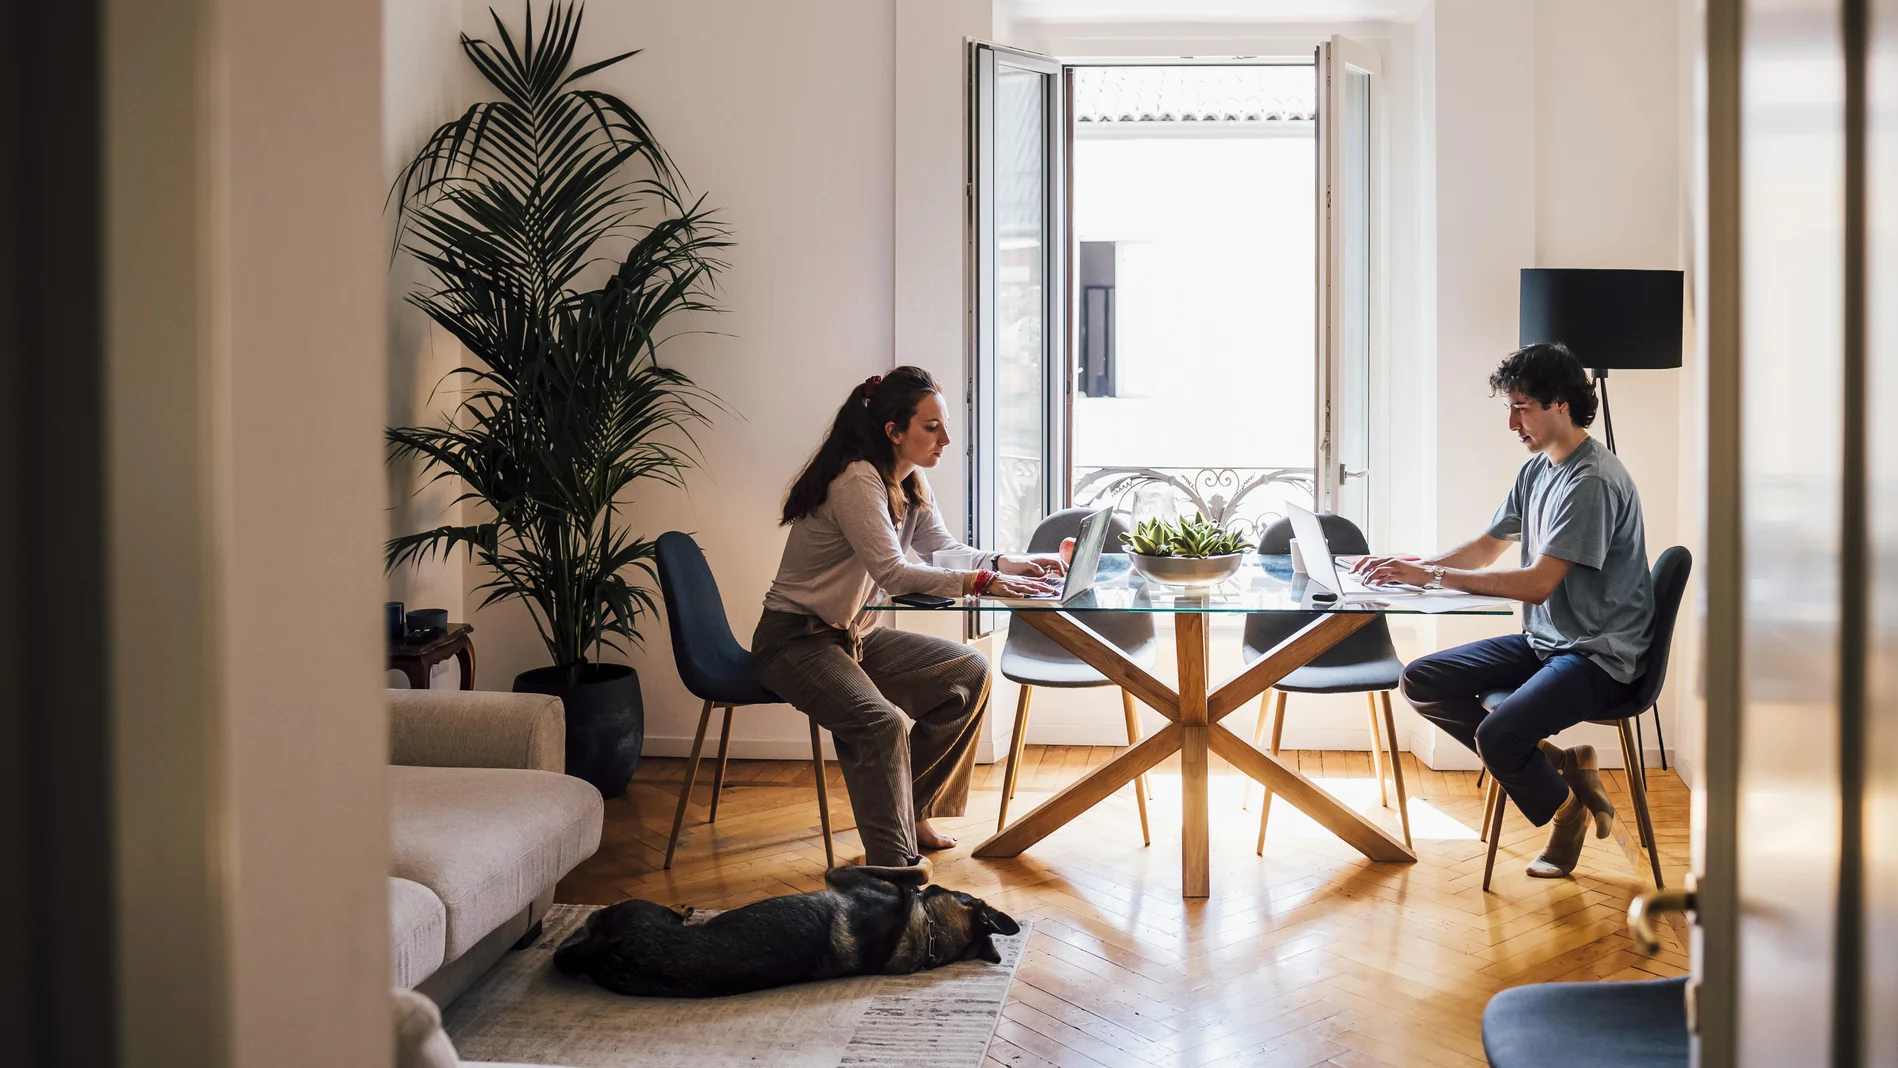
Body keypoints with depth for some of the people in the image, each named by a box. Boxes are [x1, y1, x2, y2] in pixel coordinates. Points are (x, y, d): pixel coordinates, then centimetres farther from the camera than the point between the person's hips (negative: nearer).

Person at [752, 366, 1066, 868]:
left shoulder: (910, 484, 7)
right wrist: (984, 582, -33)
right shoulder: (856, 480, -22)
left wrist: (1015, 564, -6)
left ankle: (909, 811, 10)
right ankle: (892, 868, -28)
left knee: (969, 671, 2)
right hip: (794, 640, -9)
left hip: (852, 635, 10)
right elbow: (893, 574, -29)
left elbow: (946, 550, 11)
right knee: (879, 723, -32)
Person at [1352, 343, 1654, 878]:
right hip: (1543, 642, 10)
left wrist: (1431, 575, -27)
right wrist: (1407, 565, 0)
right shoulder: (1537, 470, 9)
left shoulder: (1593, 481, -21)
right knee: (1421, 682, 0)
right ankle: (1553, 760, 3)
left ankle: (1564, 805, 4)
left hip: (1598, 655, -9)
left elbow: (1537, 584, -27)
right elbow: (1485, 548, 17)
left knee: (1496, 735, -30)